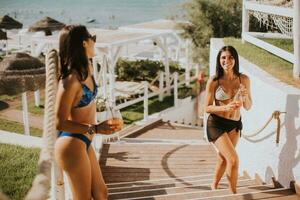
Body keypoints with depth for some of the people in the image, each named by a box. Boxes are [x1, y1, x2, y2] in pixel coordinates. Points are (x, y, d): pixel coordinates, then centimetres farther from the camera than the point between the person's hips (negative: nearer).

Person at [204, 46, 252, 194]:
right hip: (216, 124, -4)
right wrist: (225, 107, -26)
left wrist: (245, 96, -19)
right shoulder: (214, 81, -15)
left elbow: (248, 107, 2)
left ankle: (214, 187, 42)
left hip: (235, 124, 5)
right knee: (233, 159, -14)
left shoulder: (244, 80, -5)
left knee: (223, 158, 19)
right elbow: (207, 108, -11)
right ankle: (233, 193, 5)